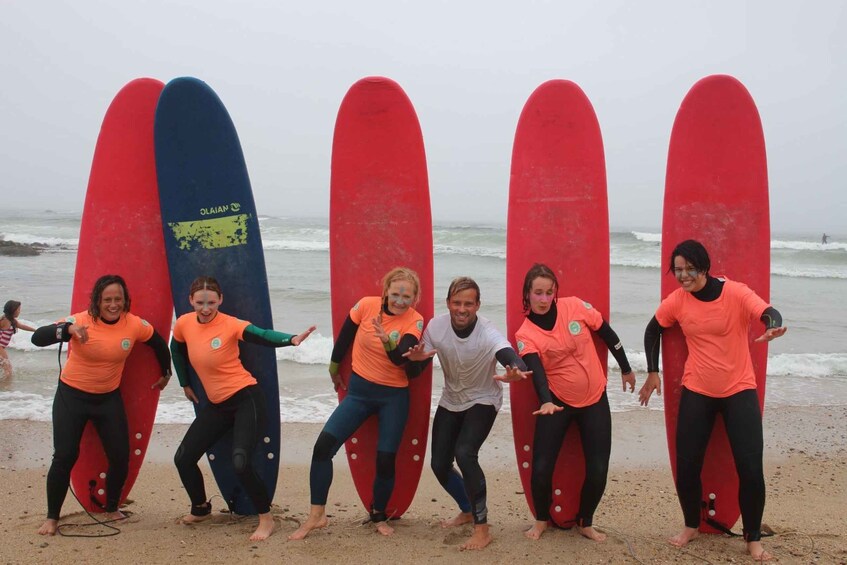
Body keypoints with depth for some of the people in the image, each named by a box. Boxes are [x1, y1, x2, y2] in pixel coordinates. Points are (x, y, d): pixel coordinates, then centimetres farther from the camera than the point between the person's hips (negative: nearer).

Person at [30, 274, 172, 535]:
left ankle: (111, 508, 25)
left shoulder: (135, 325, -11)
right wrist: (68, 329, -49)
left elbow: (159, 344, 9)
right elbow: (38, 338, -31)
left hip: (109, 397, 3)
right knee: (65, 456, -8)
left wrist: (165, 373, 19)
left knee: (121, 457, 0)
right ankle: (52, 517, 10)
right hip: (72, 395, -3)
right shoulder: (81, 321, -20)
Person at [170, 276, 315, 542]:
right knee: (183, 458, 9)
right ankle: (200, 509, 36)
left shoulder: (230, 324, -16)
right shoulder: (184, 324, 0)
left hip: (246, 399, -7)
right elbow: (176, 350, 22)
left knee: (240, 462, -21)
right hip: (216, 404, 7)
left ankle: (266, 519, -1)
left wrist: (291, 339, -52)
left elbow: (262, 335, -33)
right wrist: (185, 384, 26)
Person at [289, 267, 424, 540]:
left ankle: (379, 517, 26)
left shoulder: (414, 321, -12)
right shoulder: (366, 305, -10)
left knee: (386, 461, -2)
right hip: (359, 391, 2)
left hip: (394, 397, -1)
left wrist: (388, 341, -47)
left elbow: (401, 359, -27)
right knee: (323, 445, -10)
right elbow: (344, 337, 7)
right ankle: (316, 515, 5)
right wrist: (334, 370, 18)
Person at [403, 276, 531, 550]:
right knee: (439, 464, 6)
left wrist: (516, 372, -71)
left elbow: (508, 355, -47)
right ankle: (468, 510, 36)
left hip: (483, 400, -5)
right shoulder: (435, 326, -16)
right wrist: (416, 358, -31)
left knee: (464, 453, -26)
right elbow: (418, 366, -6)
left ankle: (482, 528, -11)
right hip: (450, 401, 5)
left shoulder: (487, 333, -28)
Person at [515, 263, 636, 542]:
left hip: (595, 399, 1)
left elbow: (607, 333, 4)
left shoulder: (575, 307, -9)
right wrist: (546, 401, -45)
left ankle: (585, 522, 26)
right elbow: (536, 371, -27)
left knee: (598, 470, 0)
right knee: (541, 467, -7)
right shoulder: (525, 334, -12)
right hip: (557, 401, -1)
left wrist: (625, 369, 12)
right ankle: (541, 519, 23)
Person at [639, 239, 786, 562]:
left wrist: (773, 327, -55)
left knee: (750, 468, -5)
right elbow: (653, 330, 12)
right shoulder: (676, 301, -5)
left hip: (739, 391, -2)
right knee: (687, 465, 3)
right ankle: (691, 526, 29)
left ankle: (753, 539, 16)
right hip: (696, 392, 3)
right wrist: (653, 372, 10)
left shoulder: (735, 293, -15)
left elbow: (769, 313, -32)